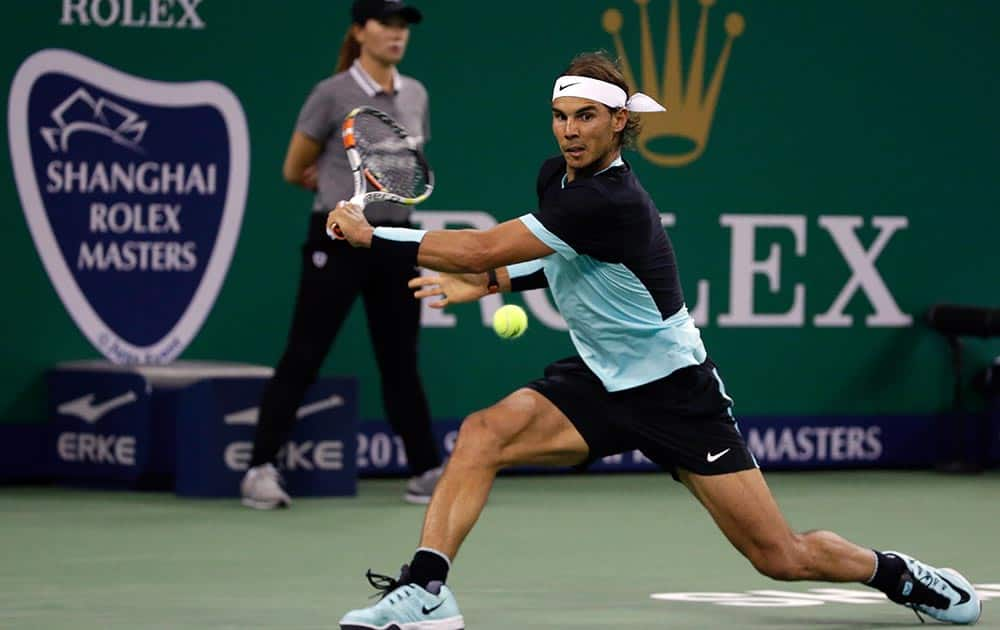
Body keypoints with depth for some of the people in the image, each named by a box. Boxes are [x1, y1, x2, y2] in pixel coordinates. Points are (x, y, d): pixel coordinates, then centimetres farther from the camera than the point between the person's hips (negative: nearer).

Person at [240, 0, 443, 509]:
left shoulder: (416, 96, 9)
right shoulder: (333, 94, -8)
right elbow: (295, 171, 1)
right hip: (339, 239, -5)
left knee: (401, 361, 10)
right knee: (302, 357, -5)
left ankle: (425, 472, 16)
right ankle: (260, 470, -3)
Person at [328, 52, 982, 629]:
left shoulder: (609, 201, -29)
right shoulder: (558, 175, -1)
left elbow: (481, 248, -31)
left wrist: (371, 235, -23)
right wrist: (484, 283, 3)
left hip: (676, 392, -7)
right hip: (600, 381, 7)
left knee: (781, 557, -2)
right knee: (483, 432, -20)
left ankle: (898, 574, 24)